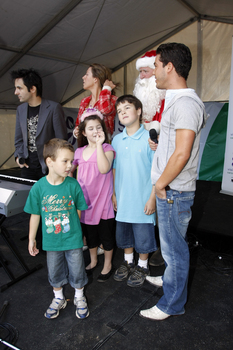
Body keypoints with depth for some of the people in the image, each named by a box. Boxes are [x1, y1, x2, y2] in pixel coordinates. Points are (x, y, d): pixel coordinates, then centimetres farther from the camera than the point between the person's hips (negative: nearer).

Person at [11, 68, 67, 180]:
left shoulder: (54, 108, -9)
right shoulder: (20, 109, 10)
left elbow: (61, 140, -8)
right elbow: (19, 139, 17)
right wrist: (19, 156, 1)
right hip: (27, 165, 5)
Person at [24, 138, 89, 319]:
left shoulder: (73, 184, -16)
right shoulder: (39, 187, -14)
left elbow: (79, 210, -3)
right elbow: (35, 214, -4)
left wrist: (73, 229, 5)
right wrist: (32, 239, 4)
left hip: (73, 239, -1)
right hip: (51, 241, 1)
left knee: (77, 271, 15)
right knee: (54, 272, 20)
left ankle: (79, 298, 42)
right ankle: (59, 299, 47)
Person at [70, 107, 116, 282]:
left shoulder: (107, 148, -10)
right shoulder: (79, 152, 3)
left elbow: (104, 168, -30)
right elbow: (70, 170, 18)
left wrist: (99, 144, -26)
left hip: (103, 201, -4)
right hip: (86, 201, 5)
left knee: (106, 234, 11)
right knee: (89, 233, 20)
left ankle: (107, 265, 33)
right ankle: (93, 261, 43)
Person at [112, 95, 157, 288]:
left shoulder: (149, 138, -12)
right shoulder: (116, 140, 4)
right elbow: (114, 169, 10)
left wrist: (152, 197, -13)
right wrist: (113, 193, 9)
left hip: (143, 201, -5)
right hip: (122, 200, 5)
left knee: (143, 236, 10)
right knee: (124, 234, 19)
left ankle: (142, 266, 33)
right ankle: (128, 261, 41)